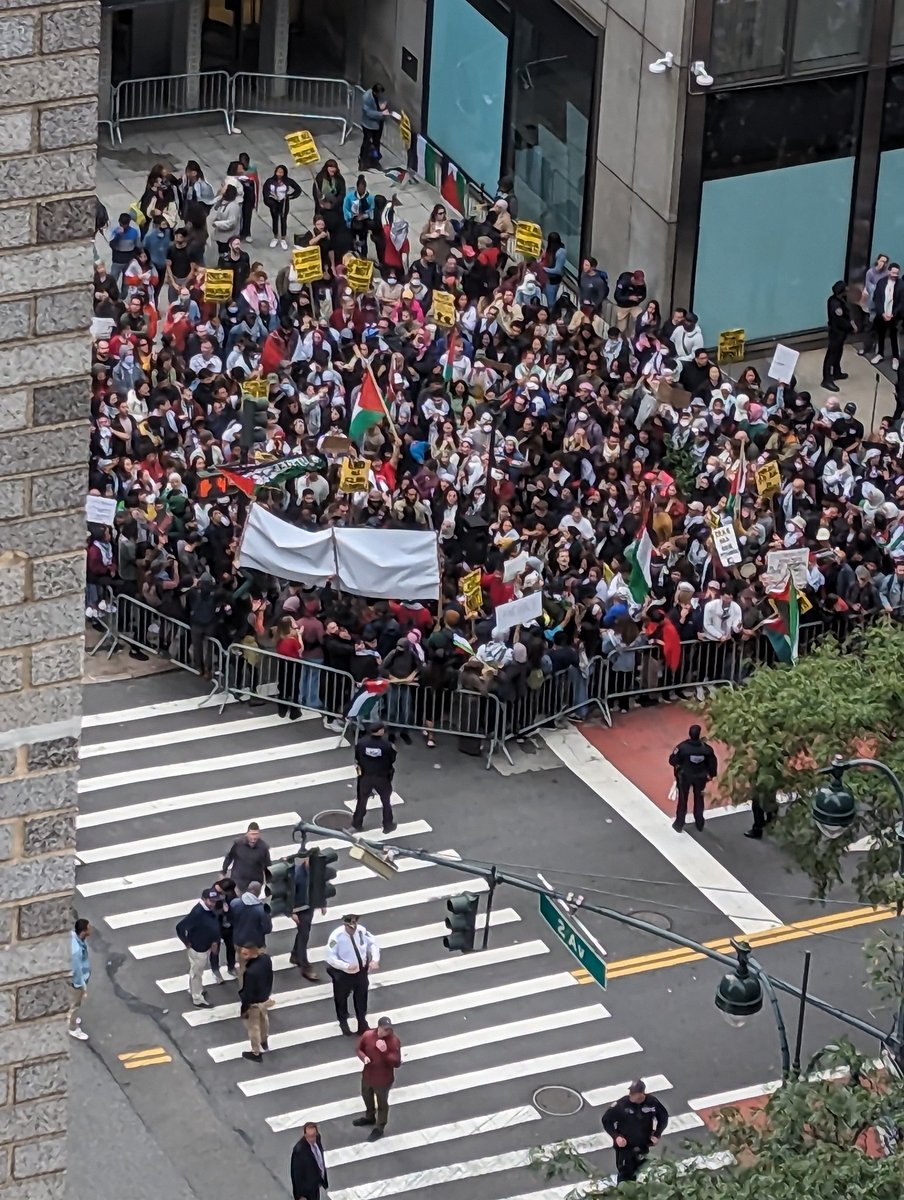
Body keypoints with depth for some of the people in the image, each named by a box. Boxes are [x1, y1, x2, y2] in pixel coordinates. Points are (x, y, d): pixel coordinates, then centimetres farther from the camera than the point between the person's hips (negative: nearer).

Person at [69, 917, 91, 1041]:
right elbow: (77, 970, -33)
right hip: (76, 980, -8)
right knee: (75, 1004, 17)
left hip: (79, 977, 8)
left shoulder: (75, 935, -18)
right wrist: (83, 987, -19)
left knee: (73, 1002, 33)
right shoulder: (76, 950, -45)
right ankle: (73, 1029, 40)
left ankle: (71, 1018, 59)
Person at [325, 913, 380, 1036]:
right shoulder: (336, 936, -29)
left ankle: (362, 1020, 48)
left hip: (361, 971, 3)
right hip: (343, 974, -3)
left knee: (361, 996, 23)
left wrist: (375, 959, -16)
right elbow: (330, 957, -24)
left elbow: (373, 943, -1)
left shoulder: (361, 930, -18)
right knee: (341, 998, 19)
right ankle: (343, 1021, 48)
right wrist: (346, 966, -33)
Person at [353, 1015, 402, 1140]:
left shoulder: (394, 1041, -25)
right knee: (367, 1096, 30)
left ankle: (379, 1128, 36)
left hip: (383, 1079, -5)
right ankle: (370, 1117, 58)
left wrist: (385, 1051, -37)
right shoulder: (367, 1036, -16)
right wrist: (364, 1057, -20)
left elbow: (396, 1062, -24)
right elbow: (359, 1049, 2)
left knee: (382, 1103, 15)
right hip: (367, 1075, 5)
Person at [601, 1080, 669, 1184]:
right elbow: (606, 1120, -10)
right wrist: (616, 1136, -21)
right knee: (625, 1175, 5)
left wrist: (657, 1134, -8)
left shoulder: (652, 1102, -19)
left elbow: (663, 1116, 2)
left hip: (643, 1147, 3)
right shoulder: (621, 1105, -25)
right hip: (625, 1147, -3)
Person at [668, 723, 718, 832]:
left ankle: (679, 824, 26)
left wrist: (678, 764, 7)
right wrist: (711, 774, 10)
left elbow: (672, 761, -16)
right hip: (700, 777, 1)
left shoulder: (682, 747, -26)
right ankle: (699, 823, 35)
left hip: (684, 776, -1)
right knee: (699, 799, 23)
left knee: (683, 800, 18)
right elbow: (712, 763, -9)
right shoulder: (706, 748, -21)